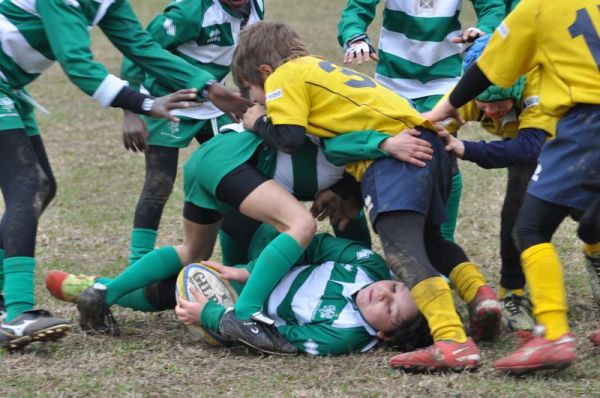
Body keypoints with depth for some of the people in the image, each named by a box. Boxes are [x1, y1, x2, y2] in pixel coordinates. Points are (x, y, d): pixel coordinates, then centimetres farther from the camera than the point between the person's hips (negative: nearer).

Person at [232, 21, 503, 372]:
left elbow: (289, 136, -6)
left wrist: (258, 123, 14)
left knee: (402, 251, -20)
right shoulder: (320, 70, 34)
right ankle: (480, 294, 9)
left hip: (393, 150, -10)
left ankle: (452, 342, -35)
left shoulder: (283, 76, 7)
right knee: (430, 237, 30)